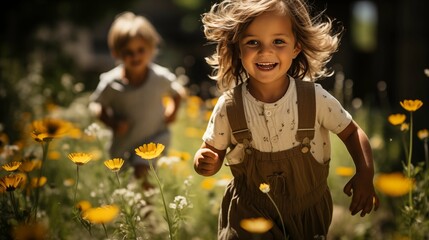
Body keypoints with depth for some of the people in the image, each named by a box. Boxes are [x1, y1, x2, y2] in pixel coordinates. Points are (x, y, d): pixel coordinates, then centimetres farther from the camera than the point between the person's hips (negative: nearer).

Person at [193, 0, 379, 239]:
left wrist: (365, 174, -18)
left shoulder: (315, 98, -17)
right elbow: (214, 152, -4)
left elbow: (352, 132, -3)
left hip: (309, 212, 1)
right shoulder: (228, 107, -16)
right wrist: (205, 162, -27)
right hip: (250, 214, 0)